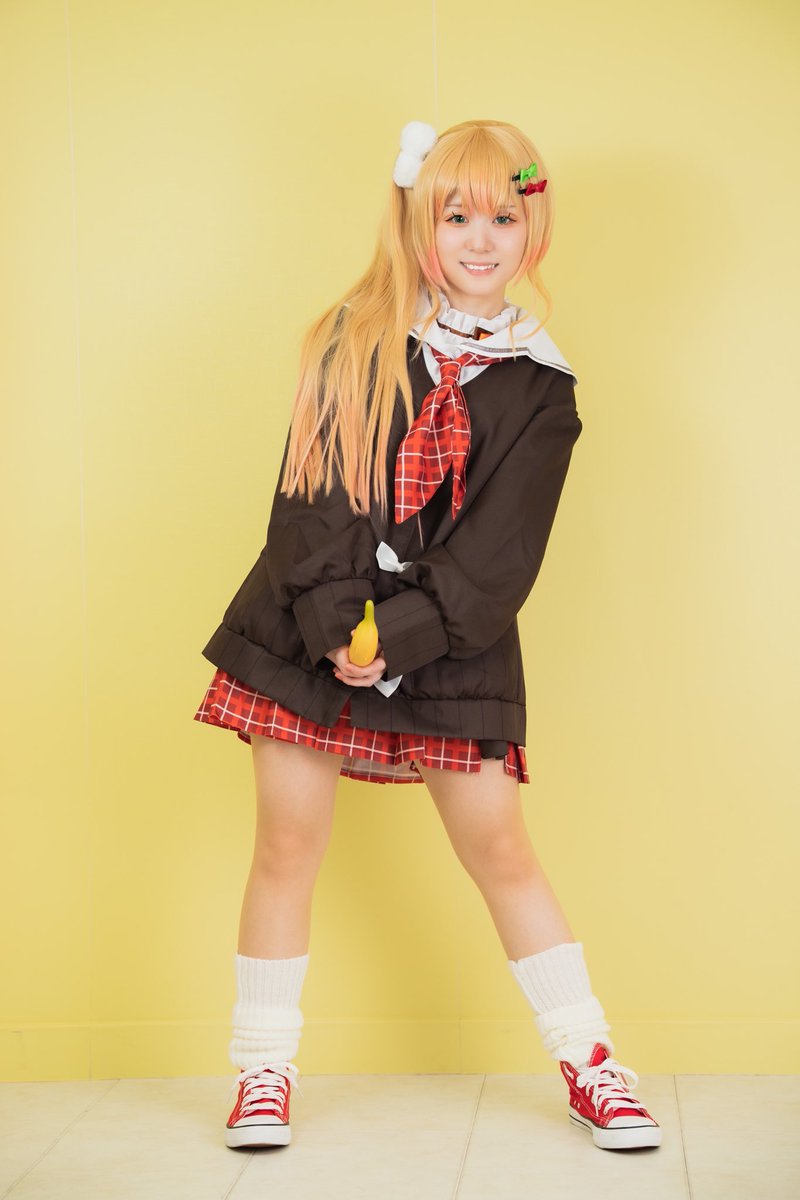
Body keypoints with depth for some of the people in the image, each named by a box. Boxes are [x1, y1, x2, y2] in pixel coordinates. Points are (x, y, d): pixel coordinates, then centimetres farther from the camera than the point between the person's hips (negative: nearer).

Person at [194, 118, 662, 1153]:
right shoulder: (355, 341, 2)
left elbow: (499, 552, -6)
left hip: (449, 642, 0)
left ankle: (588, 1065, 16)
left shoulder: (539, 387, 1)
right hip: (312, 629, 1)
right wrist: (337, 623, -16)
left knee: (499, 848, 3)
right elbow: (309, 489, -5)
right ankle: (263, 1071, 18)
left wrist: (397, 639, -17)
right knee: (287, 846, 4)